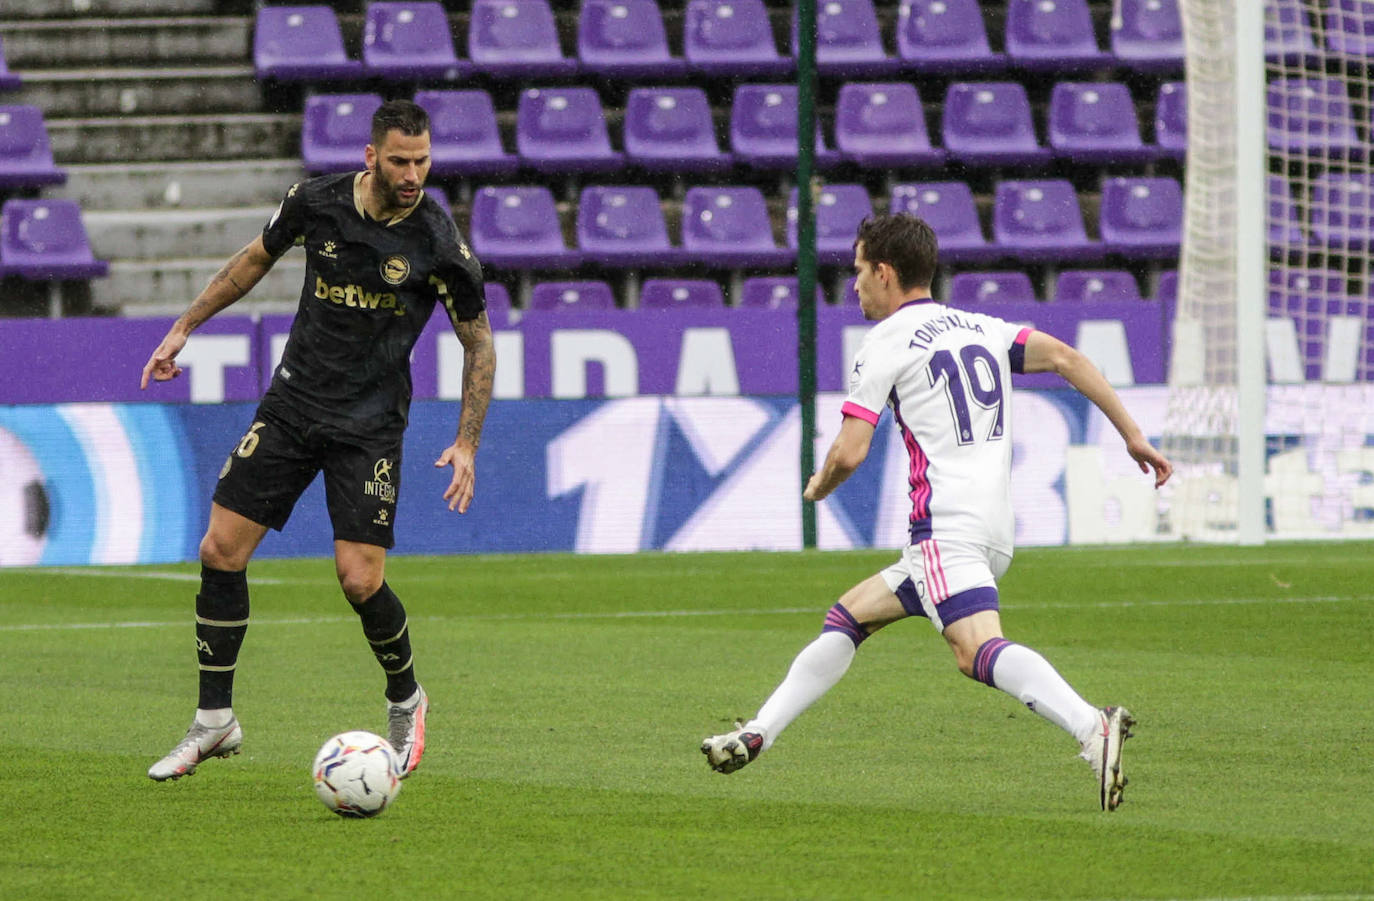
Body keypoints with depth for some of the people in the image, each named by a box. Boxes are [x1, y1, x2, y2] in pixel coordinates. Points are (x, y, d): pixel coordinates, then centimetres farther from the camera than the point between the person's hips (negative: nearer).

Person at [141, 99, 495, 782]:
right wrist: (184, 327, 17)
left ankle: (405, 700, 18)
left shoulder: (438, 243, -13)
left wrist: (467, 444, -7)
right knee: (220, 550, -4)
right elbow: (256, 258, 15)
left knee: (360, 579, -13)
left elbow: (479, 343, -1)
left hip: (369, 427, -3)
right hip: (292, 404, 3)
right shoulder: (315, 202, -6)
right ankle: (214, 721, 9)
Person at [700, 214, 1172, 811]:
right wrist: (1133, 435, 4)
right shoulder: (981, 328, 20)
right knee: (850, 615, 21)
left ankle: (1094, 730, -49)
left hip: (946, 526, -9)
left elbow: (849, 453, -6)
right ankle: (757, 735, 22)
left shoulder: (883, 346, 0)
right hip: (996, 532, 9)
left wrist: (819, 487, 17)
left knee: (978, 650, -27)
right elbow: (1063, 357, 6)